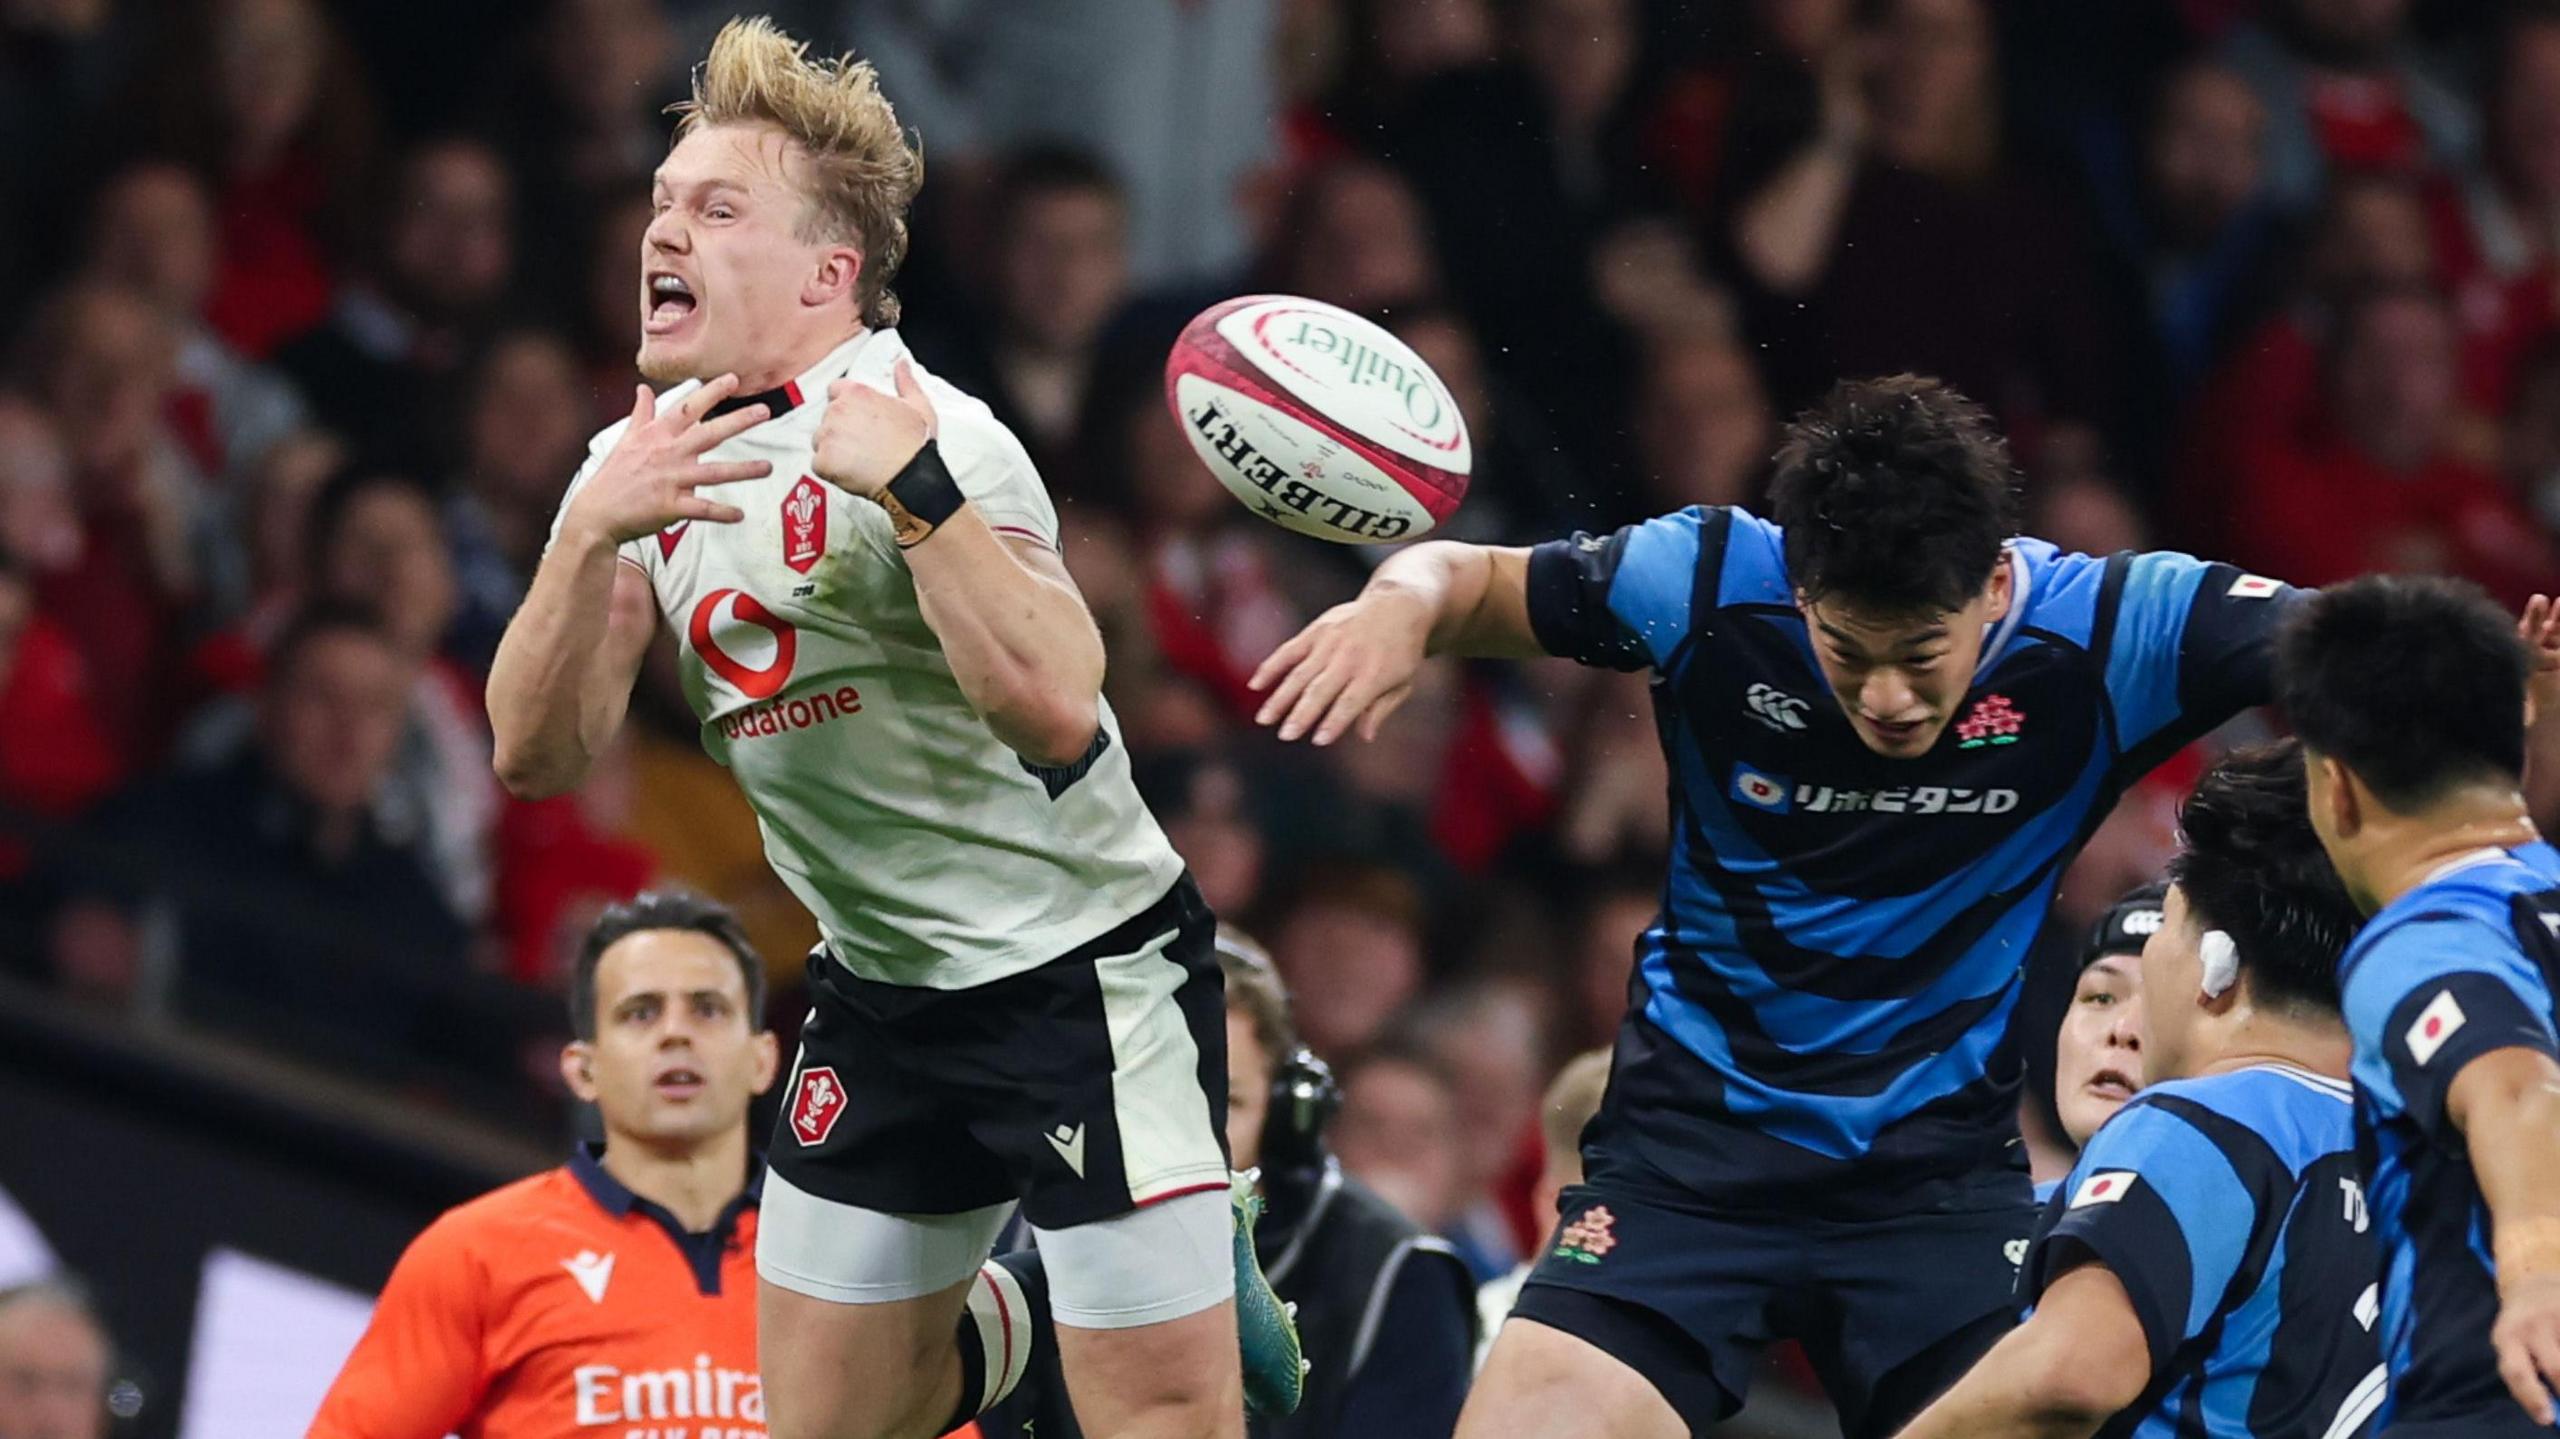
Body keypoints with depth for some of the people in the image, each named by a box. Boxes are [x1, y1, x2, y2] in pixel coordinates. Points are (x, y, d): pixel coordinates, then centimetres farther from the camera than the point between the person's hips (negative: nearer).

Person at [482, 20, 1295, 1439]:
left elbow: (1054, 710, -31)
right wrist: (592, 535, -21)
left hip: (1083, 963, -6)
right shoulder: (645, 460, 1)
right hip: (883, 988, 6)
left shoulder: (928, 437, -19)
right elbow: (537, 753, -7)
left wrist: (915, 492, -37)